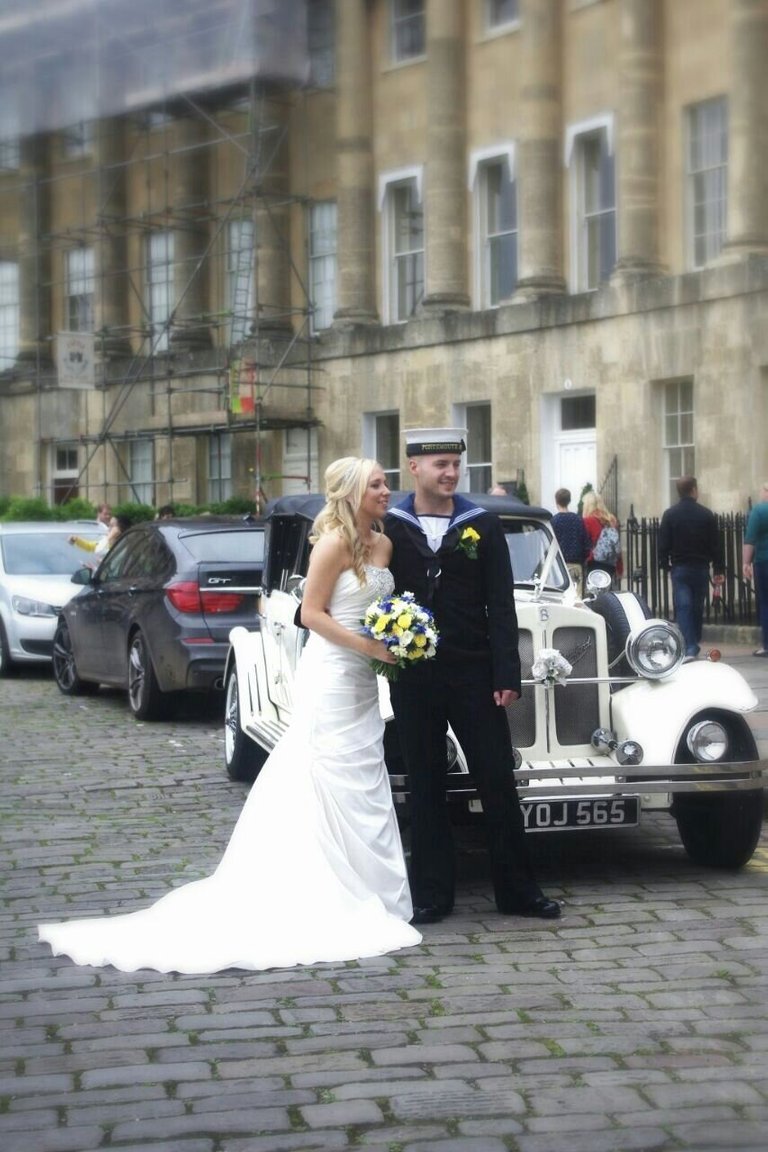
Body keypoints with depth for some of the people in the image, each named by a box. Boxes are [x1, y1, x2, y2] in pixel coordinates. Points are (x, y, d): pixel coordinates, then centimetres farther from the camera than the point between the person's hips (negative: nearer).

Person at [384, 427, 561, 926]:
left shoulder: (484, 525, 2)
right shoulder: (389, 528, 1)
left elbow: (500, 605, -1)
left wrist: (507, 676, -6)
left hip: (474, 673, 0)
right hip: (413, 677, 0)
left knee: (499, 780, 4)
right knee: (425, 786, 7)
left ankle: (518, 889, 14)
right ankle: (432, 893, 15)